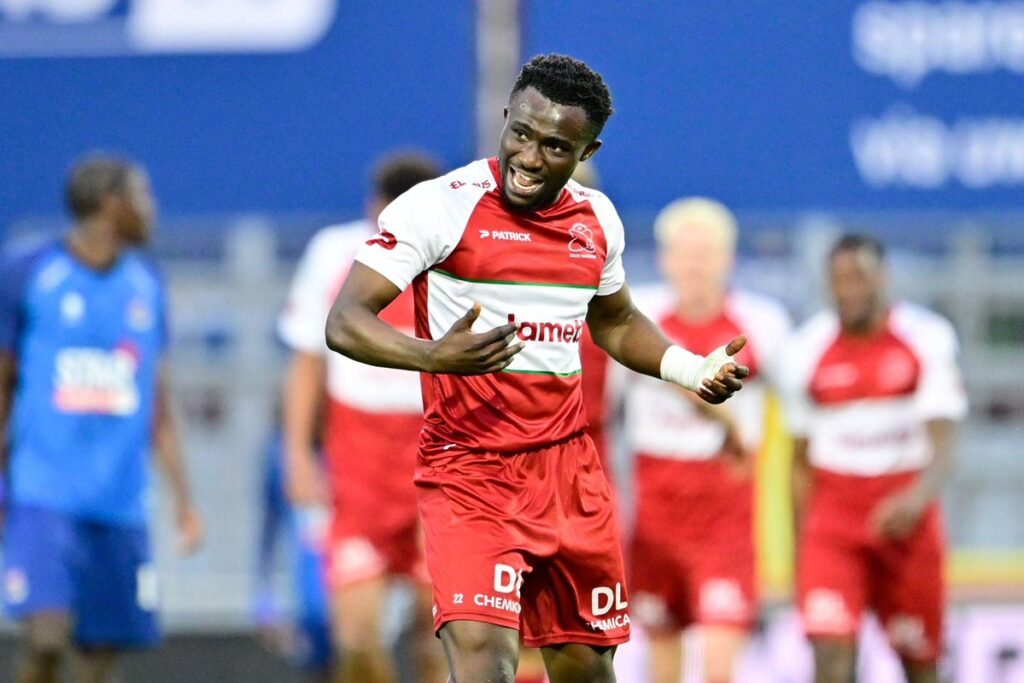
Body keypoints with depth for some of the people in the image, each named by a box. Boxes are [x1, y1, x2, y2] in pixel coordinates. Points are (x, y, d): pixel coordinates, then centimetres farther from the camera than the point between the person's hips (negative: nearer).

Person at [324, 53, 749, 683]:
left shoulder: (597, 218, 8)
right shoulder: (442, 206, -11)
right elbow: (345, 322, -16)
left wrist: (695, 370, 9)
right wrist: (434, 357, -34)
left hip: (568, 468, 6)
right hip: (469, 471, -6)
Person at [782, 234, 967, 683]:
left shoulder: (927, 340, -4)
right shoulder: (808, 352, 2)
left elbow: (942, 445, -10)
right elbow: (802, 463, 11)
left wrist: (918, 498, -31)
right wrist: (799, 550, 11)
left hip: (906, 522, 0)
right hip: (833, 524, 0)